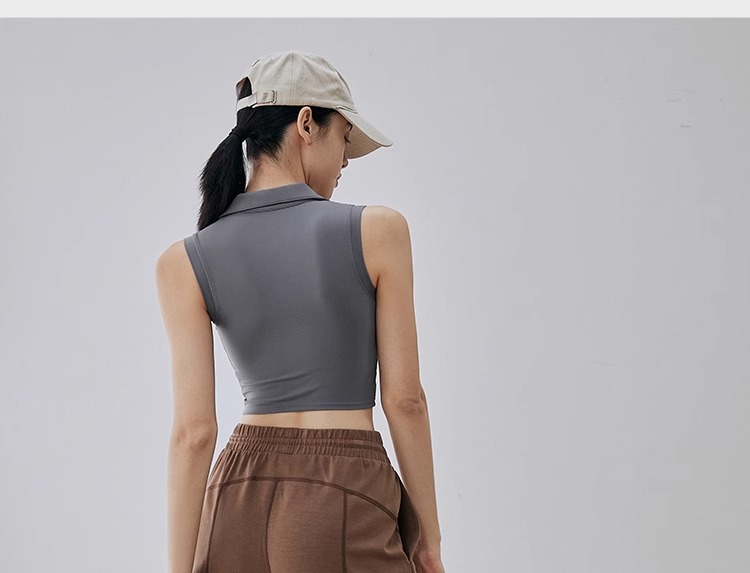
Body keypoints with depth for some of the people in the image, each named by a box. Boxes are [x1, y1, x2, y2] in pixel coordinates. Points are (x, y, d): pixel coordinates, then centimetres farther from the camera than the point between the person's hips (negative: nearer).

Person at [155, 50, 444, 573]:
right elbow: (404, 400, -5)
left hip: (241, 497, 3)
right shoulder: (378, 230, -7)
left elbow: (194, 431, -4)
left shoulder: (185, 263, -1)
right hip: (348, 498, -3)